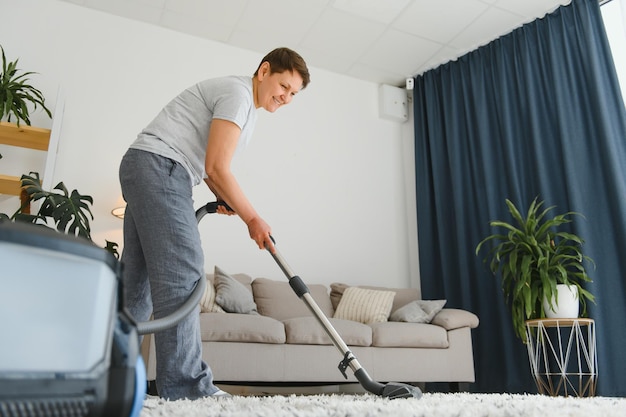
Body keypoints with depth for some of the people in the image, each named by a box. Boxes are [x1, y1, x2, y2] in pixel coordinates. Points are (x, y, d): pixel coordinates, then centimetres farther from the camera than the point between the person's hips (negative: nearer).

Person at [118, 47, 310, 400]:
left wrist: (223, 198, 4)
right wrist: (252, 218, -9)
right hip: (159, 167, -11)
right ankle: (187, 389, -17)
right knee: (181, 273, -17)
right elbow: (216, 168, -17)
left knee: (138, 282, 8)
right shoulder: (238, 93, -9)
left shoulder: (248, 107, 22)